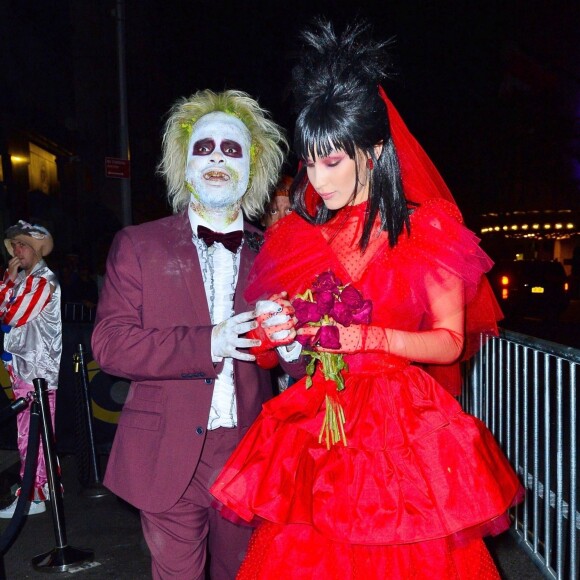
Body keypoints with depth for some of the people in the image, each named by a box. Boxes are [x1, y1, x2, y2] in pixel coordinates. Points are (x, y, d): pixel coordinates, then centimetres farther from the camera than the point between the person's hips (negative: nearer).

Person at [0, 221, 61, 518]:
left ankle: (32, 496, 1)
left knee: (30, 434, -5)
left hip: (37, 369, -9)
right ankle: (46, 484, 27)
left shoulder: (43, 281, -12)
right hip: (24, 368, 9)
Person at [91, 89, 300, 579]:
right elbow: (109, 342, -7)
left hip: (249, 459, 2)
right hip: (169, 460, -1)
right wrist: (206, 344, -19)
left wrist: (286, 337, -15)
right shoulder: (138, 245, 1)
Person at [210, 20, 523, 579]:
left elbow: (450, 342, -3)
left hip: (400, 427, -3)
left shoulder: (426, 230, -2)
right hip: (313, 428, 3)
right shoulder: (298, 235, 8)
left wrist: (368, 336, -16)